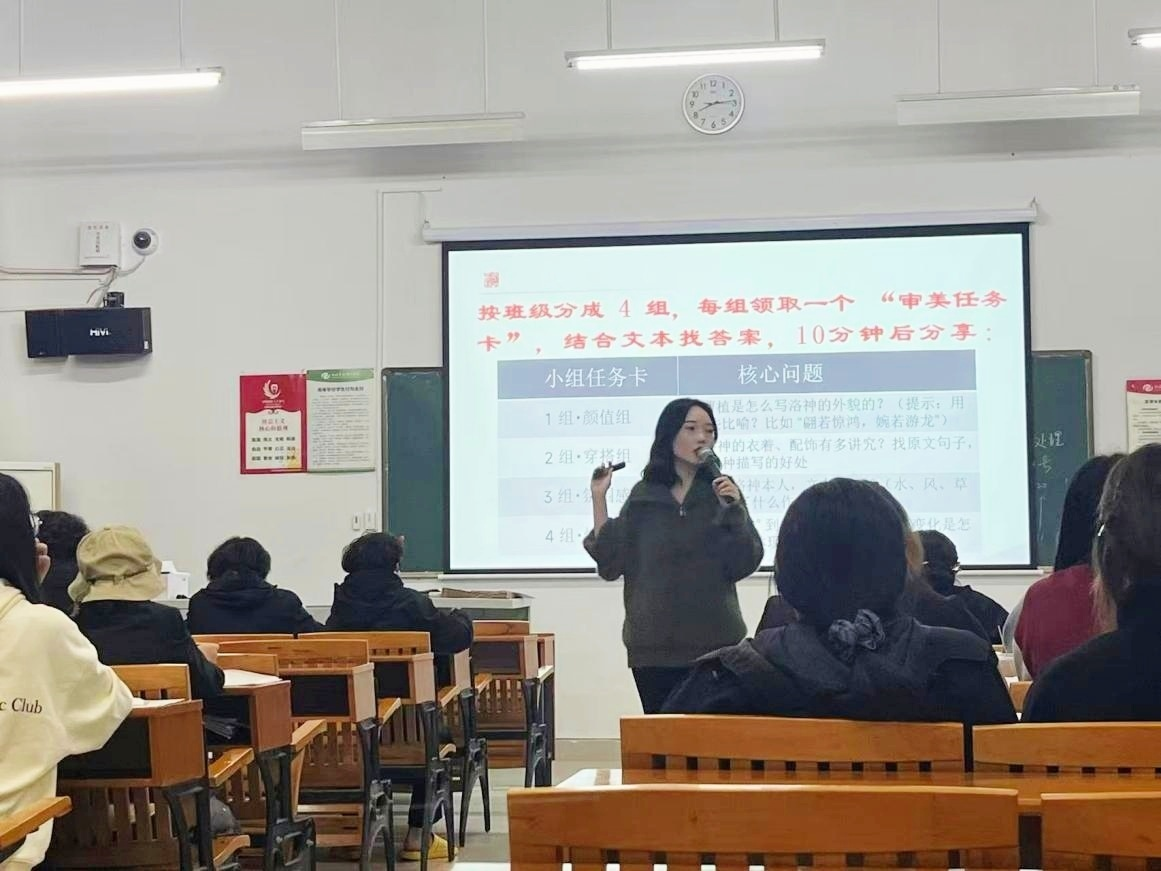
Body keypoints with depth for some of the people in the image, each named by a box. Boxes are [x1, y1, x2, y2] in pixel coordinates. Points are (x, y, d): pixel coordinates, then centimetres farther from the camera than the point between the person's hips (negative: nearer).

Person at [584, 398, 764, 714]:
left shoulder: (722, 490, 2)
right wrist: (599, 498, 0)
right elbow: (610, 564, 3)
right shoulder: (644, 495, 6)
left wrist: (733, 510, -17)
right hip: (653, 644, 1)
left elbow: (744, 565, -3)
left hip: (713, 643, -1)